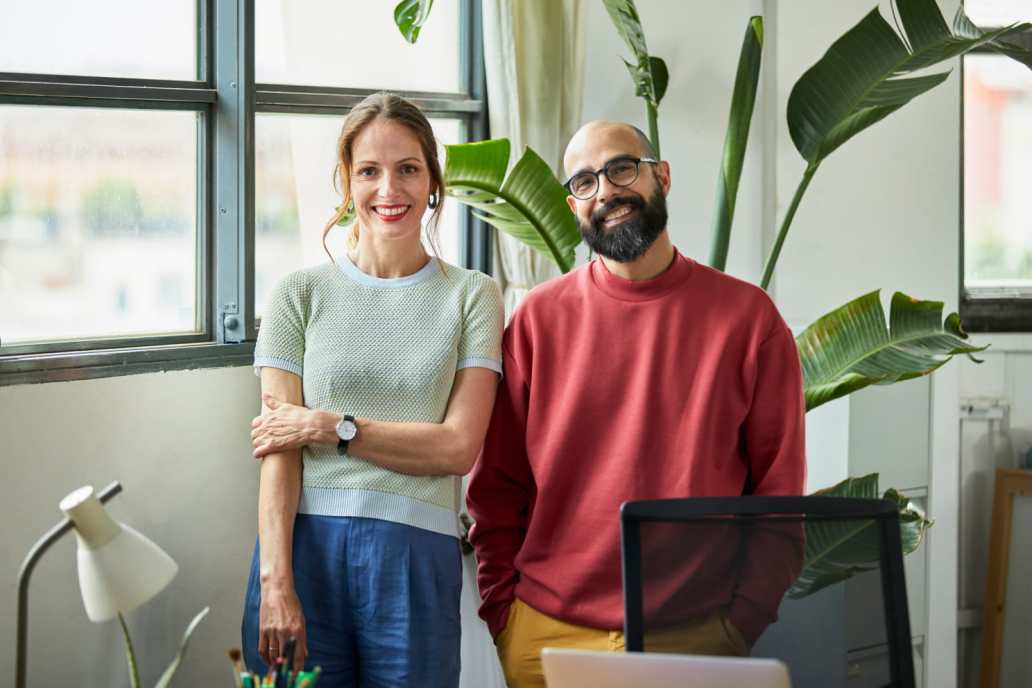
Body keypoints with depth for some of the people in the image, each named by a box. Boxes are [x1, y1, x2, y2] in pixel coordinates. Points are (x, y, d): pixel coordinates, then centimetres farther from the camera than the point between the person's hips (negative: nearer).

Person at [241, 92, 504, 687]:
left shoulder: (471, 296, 8)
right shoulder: (301, 295, 8)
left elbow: (459, 447, 0)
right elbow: (278, 450, 0)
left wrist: (330, 426, -6)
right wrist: (275, 581, -11)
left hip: (417, 552, 0)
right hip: (305, 544, 0)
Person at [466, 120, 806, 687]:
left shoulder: (747, 316, 1)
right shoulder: (538, 319, 4)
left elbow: (779, 487, 1)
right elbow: (496, 486, 6)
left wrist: (741, 624, -6)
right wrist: (502, 609, -3)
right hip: (548, 636, 1)